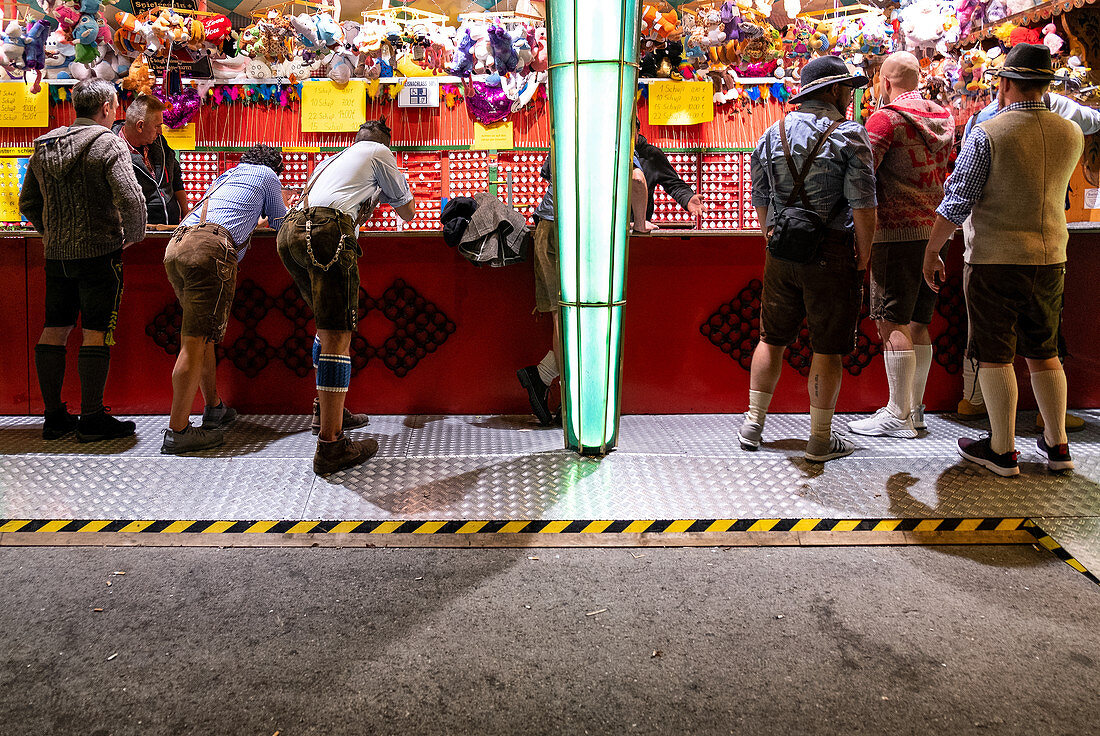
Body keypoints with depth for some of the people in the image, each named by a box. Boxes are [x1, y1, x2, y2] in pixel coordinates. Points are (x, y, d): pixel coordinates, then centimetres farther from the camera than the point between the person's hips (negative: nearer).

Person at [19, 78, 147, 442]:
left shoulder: (43, 147, 12)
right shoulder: (108, 144, -10)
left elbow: (27, 203, 17)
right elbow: (130, 199, -21)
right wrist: (135, 235, -5)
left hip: (56, 253, 7)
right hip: (100, 250, -6)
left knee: (54, 330, 10)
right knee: (97, 332, -2)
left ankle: (54, 416, 16)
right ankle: (92, 419, 1)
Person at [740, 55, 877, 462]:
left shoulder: (772, 134, 9)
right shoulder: (850, 135, -7)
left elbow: (760, 200, 13)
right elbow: (863, 204, -12)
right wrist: (864, 256, -2)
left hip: (780, 253, 5)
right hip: (831, 253, -5)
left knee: (772, 338, 16)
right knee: (827, 348, 3)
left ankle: (753, 423, 22)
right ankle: (820, 439, 10)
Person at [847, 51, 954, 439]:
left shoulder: (886, 118, -10)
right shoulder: (943, 118, 13)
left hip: (898, 232, -8)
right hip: (935, 230, 8)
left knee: (892, 324, -4)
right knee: (918, 323, 13)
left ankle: (898, 416, -2)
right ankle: (915, 407, 19)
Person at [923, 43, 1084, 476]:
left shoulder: (988, 135, -13)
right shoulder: (1071, 135, 3)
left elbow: (956, 202, -12)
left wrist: (932, 251, 0)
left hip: (994, 261, -5)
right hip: (1049, 260, 5)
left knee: (994, 356, 3)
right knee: (1043, 353, 16)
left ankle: (1002, 450, 8)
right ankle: (1057, 445, 21)